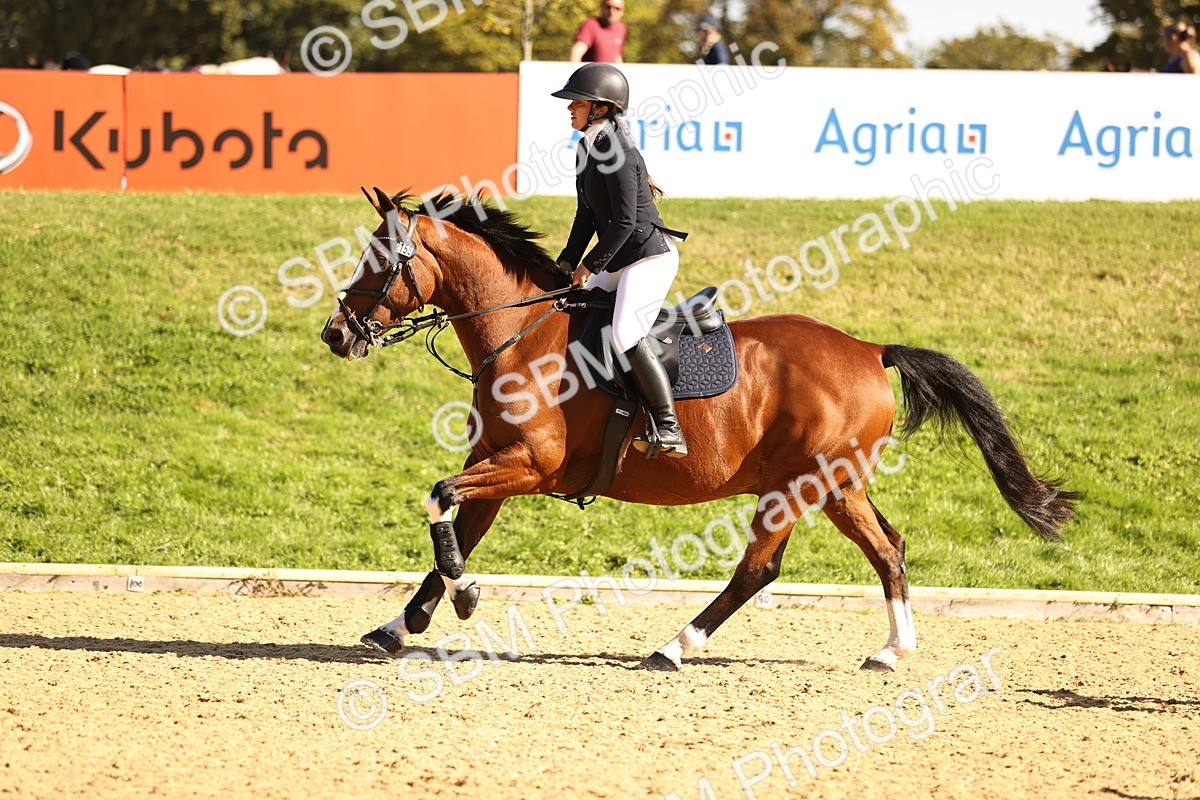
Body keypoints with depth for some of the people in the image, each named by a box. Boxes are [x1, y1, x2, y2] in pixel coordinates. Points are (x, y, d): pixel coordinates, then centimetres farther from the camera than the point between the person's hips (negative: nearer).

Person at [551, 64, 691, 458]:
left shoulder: (617, 154, -19)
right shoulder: (589, 150, 10)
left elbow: (625, 222, -21)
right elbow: (588, 215, 16)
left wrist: (590, 264, -14)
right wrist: (568, 262, 9)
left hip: (650, 256, -11)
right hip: (620, 262, 11)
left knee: (625, 335, -23)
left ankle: (669, 428, -21)